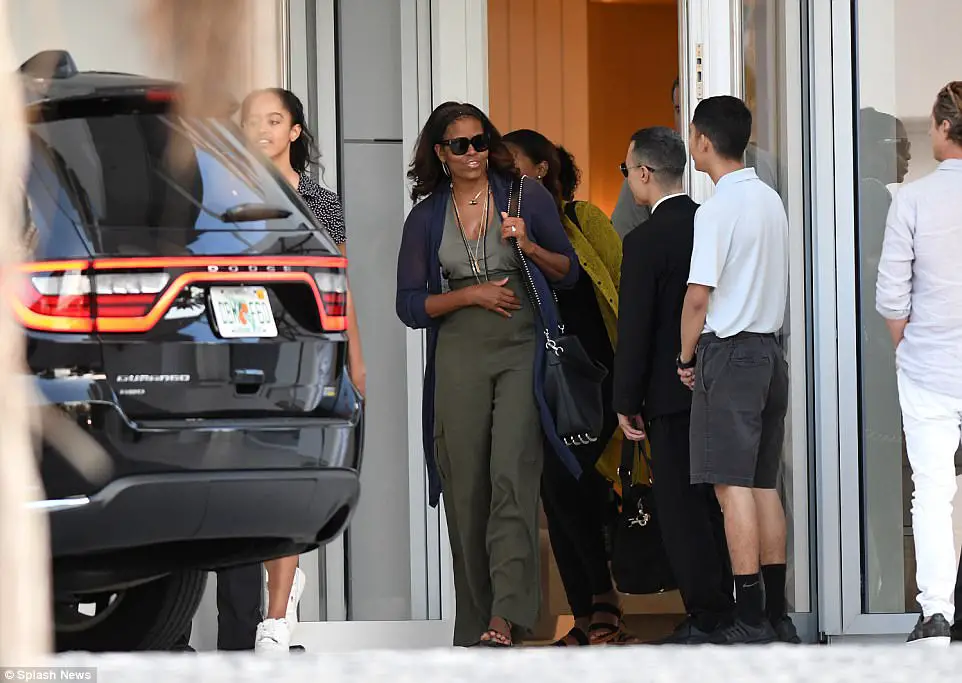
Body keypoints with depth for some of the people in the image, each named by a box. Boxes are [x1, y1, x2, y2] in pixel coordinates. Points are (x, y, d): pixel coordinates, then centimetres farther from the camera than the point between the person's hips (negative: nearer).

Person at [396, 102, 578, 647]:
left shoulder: (527, 197, 6)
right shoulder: (426, 218, 9)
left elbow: (569, 272, 10)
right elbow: (411, 306, 8)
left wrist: (529, 246, -8)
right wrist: (473, 294, -6)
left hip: (523, 352, -2)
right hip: (459, 357, 2)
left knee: (512, 477, -17)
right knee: (465, 490, 0)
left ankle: (505, 620, -25)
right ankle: (475, 624, 7)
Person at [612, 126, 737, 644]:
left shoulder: (645, 242, -14)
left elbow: (635, 329, -14)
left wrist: (626, 402, -6)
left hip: (673, 393, -7)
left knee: (681, 508, -3)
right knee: (714, 501, 14)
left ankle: (707, 620, -4)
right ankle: (729, 610, 18)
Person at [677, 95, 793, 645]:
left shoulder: (718, 210, -14)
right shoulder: (772, 201, 11)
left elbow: (699, 295, -16)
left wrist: (686, 357, -1)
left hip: (728, 352, -8)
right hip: (770, 348, 8)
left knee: (734, 486, -7)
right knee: (764, 484, 10)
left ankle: (750, 618, -10)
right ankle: (777, 614, 11)